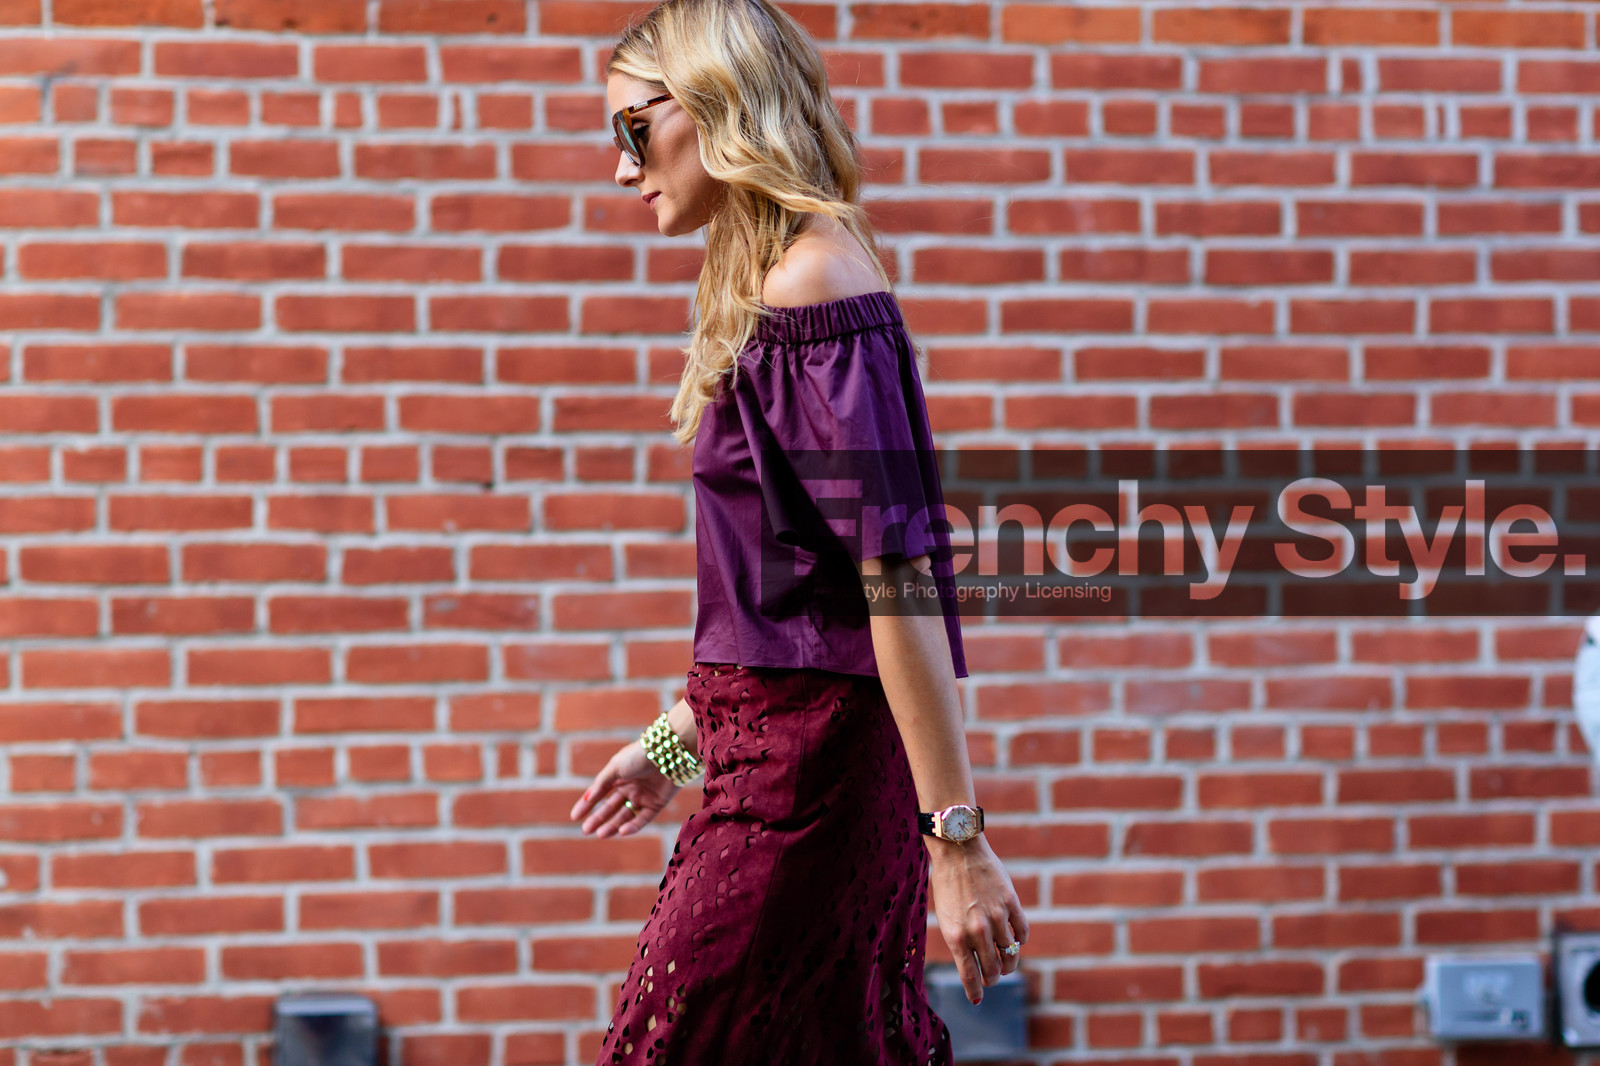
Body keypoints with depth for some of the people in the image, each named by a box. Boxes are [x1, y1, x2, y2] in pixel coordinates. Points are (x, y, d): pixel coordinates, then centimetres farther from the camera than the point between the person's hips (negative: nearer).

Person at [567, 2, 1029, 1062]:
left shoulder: (815, 283, -15)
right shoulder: (765, 285, 15)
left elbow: (899, 570, -20)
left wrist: (955, 835, -22)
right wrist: (680, 736, 29)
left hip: (807, 757, -9)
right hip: (778, 734, 9)